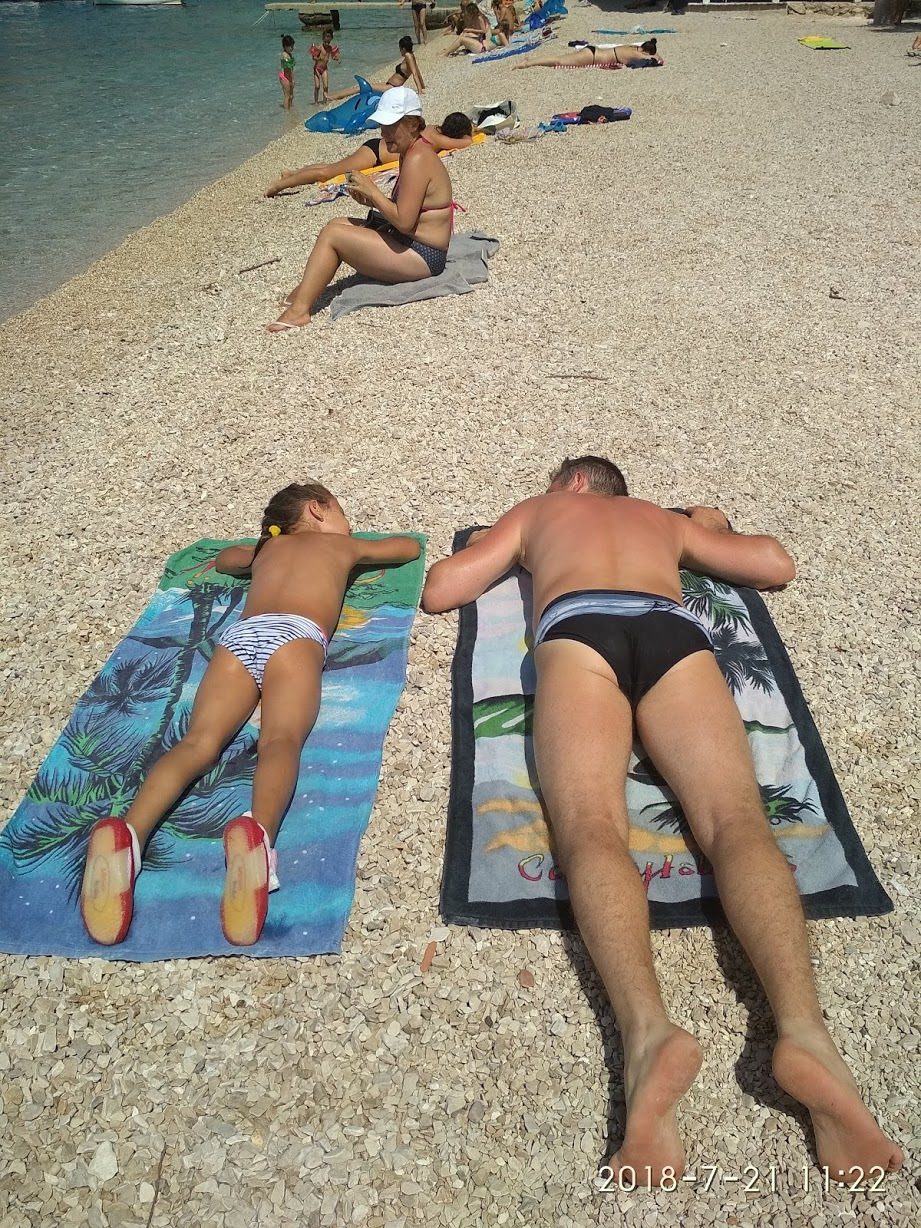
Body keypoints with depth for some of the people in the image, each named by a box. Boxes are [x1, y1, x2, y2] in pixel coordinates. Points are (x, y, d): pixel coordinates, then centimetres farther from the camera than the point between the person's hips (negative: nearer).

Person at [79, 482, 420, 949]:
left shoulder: (264, 547, 40)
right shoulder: (343, 545, 33)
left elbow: (223, 559, 64)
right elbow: (411, 547, 50)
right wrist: (358, 546, 65)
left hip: (239, 636, 3)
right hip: (293, 635, -3)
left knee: (198, 742, -18)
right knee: (280, 740, -28)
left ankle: (126, 833, -47)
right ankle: (257, 833, -60)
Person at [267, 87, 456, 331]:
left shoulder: (417, 160, -19)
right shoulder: (411, 152, 11)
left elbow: (404, 221, -25)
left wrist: (372, 191, -15)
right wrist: (370, 199, 0)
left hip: (422, 257, -10)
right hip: (409, 243, 10)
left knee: (331, 235, -12)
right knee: (337, 224, 10)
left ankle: (299, 310, -9)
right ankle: (304, 291, 8)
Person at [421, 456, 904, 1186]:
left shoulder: (536, 512, 37)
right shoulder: (666, 518, 42)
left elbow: (439, 593, 33)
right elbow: (778, 566, 45)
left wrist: (493, 545, 52)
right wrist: (714, 528, 63)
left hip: (579, 625, -2)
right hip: (673, 630, 2)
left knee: (591, 830, -21)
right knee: (737, 821, -17)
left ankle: (647, 1029, -49)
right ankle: (802, 1026, -44)